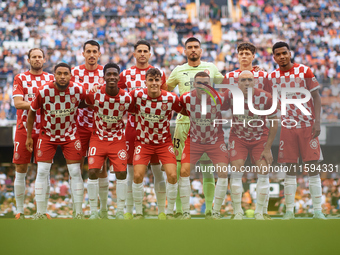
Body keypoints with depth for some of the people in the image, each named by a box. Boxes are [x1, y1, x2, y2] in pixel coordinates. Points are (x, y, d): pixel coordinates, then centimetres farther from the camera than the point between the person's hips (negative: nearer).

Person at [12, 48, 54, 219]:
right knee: (21, 169, -1)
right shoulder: (20, 78, 5)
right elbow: (17, 103, -7)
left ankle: (43, 210, 8)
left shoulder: (51, 78, 11)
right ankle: (20, 211, 7)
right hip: (24, 129, -1)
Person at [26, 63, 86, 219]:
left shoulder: (79, 90, -18)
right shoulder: (43, 91, -20)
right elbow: (32, 112, -4)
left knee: (75, 172, -4)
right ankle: (40, 213, 4)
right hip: (48, 134, 0)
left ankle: (79, 213, 5)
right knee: (42, 171, -5)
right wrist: (29, 137, 1)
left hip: (70, 134, 0)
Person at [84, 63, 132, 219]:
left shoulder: (127, 98, -13)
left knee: (121, 173, -8)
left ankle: (120, 212, 5)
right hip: (98, 138, 0)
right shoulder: (95, 94, -15)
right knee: (93, 172, -11)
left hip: (118, 139, 0)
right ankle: (93, 212, 1)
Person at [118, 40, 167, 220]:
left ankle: (162, 210, 8)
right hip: (132, 125, 1)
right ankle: (129, 211, 11)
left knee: (157, 169, 1)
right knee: (131, 169, 4)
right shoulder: (125, 75, 6)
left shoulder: (159, 73, 6)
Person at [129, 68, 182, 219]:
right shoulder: (137, 95, -15)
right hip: (143, 142, 0)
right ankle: (138, 213, 4)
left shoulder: (171, 98, -15)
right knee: (138, 175, -14)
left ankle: (170, 213, 5)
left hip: (164, 142, 0)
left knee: (172, 175, -14)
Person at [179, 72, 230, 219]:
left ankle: (216, 213, 0)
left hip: (215, 140, 0)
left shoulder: (219, 99, -19)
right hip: (194, 139, 1)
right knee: (184, 171, -14)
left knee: (223, 172, -14)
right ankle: (186, 212, -2)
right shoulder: (186, 98, -16)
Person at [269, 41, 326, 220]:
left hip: (308, 126, -1)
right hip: (288, 127, 1)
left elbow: (316, 97, -1)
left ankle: (317, 210, 0)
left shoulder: (304, 71, -1)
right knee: (290, 170, 1)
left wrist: (317, 122, -9)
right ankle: (289, 210, 6)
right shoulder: (272, 77, 3)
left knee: (313, 168, -3)